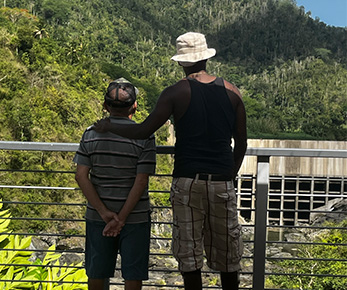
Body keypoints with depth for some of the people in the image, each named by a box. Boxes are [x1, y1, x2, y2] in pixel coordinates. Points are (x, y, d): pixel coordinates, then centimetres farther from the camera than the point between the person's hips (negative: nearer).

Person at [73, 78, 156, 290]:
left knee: (97, 272, 15)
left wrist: (104, 212, -10)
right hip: (135, 217, -3)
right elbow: (141, 181, -15)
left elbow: (82, 176, -7)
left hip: (98, 216, 3)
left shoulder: (91, 133, -1)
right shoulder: (144, 137, -10)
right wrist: (121, 218, -13)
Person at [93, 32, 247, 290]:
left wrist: (108, 127, 9)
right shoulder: (232, 92, 5)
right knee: (226, 250, 14)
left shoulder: (175, 93, -3)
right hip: (222, 181, 2)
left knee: (189, 253, 8)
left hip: (187, 181, -2)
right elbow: (241, 143, 8)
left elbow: (144, 131, -6)